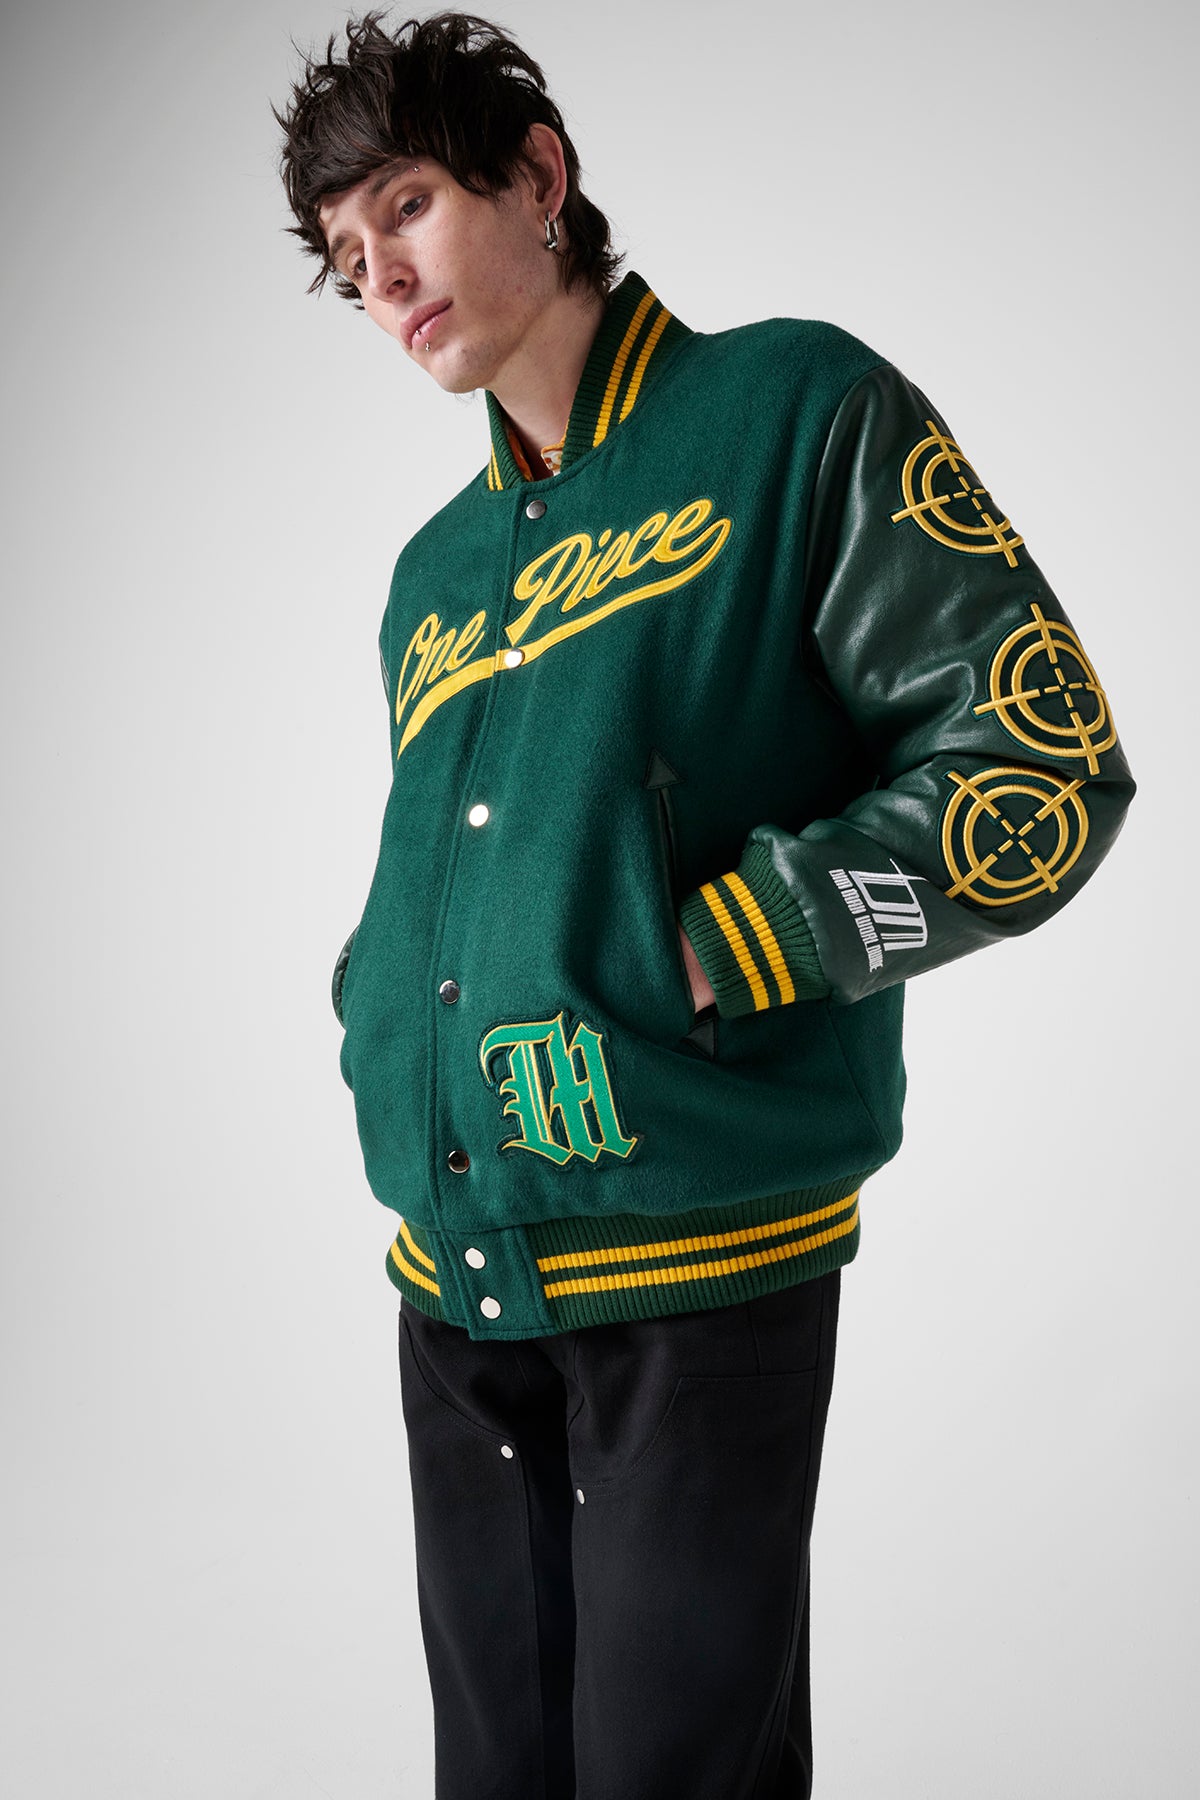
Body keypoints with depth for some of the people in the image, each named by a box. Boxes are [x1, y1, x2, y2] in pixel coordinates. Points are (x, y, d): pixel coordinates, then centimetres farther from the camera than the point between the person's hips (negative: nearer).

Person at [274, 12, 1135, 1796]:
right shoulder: (434, 574, 16)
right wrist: (379, 1021, 4)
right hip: (450, 1274, 6)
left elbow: (1042, 769, -10)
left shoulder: (797, 413, -3)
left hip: (700, 1268, -6)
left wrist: (695, 959, -16)